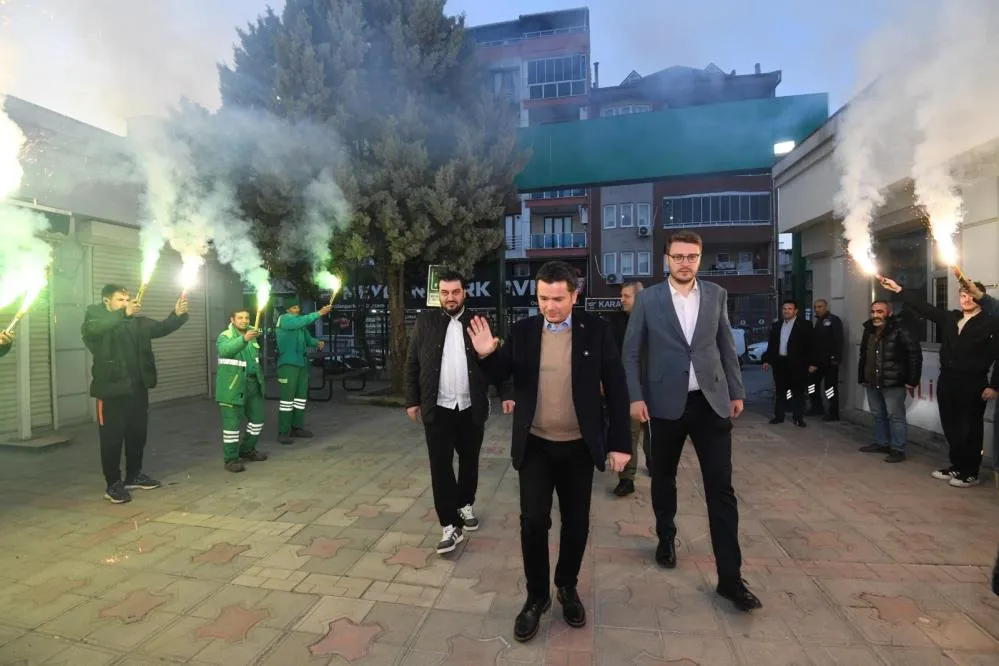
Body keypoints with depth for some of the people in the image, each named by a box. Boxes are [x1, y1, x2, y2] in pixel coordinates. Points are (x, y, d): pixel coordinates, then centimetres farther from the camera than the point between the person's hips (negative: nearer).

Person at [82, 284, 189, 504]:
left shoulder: (137, 322, 10)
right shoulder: (94, 319, -4)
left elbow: (161, 328, 2)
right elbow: (92, 329, -26)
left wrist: (177, 315, -18)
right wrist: (123, 314, -39)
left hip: (138, 387, 5)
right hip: (112, 389, -5)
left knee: (138, 434, 15)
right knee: (112, 438, 2)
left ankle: (134, 476, 30)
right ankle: (113, 484, 13)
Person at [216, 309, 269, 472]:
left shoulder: (251, 332, 8)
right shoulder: (225, 336, -11)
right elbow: (225, 350, -36)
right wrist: (244, 339, -49)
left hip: (253, 383, 7)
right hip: (233, 386, -7)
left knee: (257, 420, 15)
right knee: (233, 423, -3)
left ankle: (247, 450, 32)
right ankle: (230, 459, 7)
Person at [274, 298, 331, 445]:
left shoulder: (300, 323, 19)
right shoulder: (284, 319, -5)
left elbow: (308, 338, 16)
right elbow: (302, 321, -24)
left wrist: (317, 343, -5)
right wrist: (319, 313, -27)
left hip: (302, 363, 8)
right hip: (289, 363, -8)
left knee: (301, 396, 11)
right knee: (287, 397, -9)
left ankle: (297, 427, 21)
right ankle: (283, 432, -5)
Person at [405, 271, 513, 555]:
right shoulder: (425, 321, 1)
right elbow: (412, 363, 3)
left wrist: (506, 394, -10)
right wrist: (412, 400, 0)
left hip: (471, 408, 1)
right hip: (438, 408, -1)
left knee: (469, 461, 15)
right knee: (440, 466, 0)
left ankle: (465, 505, 37)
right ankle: (450, 526, 9)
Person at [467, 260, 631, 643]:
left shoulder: (595, 330, -6)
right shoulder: (523, 331, -2)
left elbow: (616, 387, -3)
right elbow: (501, 377, 2)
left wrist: (620, 442, -5)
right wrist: (487, 355, -19)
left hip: (579, 447, 0)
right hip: (535, 446, 1)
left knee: (576, 522, 13)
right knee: (533, 522, 3)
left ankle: (567, 587, 37)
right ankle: (536, 596, 25)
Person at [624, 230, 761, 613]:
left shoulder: (716, 295, 5)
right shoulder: (648, 299, -3)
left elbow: (726, 347, 10)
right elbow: (631, 353, -1)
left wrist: (736, 391, 9)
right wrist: (636, 397, -8)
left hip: (711, 402, 1)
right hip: (666, 403, -1)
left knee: (721, 489, 0)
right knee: (663, 479, 15)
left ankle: (730, 578, 9)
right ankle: (666, 538, 40)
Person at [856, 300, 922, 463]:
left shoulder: (900, 331, -12)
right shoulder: (868, 331, 11)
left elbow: (915, 354, -13)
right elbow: (863, 356, 18)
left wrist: (912, 380, -14)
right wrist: (861, 378, 17)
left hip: (893, 383, -7)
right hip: (872, 382, 7)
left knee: (895, 416, -1)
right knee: (878, 415, 16)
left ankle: (898, 449, 7)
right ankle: (881, 443, 29)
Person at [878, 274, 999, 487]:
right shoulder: (949, 318, 9)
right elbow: (923, 306, 7)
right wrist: (898, 289, -1)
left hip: (973, 385, -5)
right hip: (947, 381, 5)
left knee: (970, 430, 4)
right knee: (951, 428, 13)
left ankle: (970, 473, 16)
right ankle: (957, 467, 26)